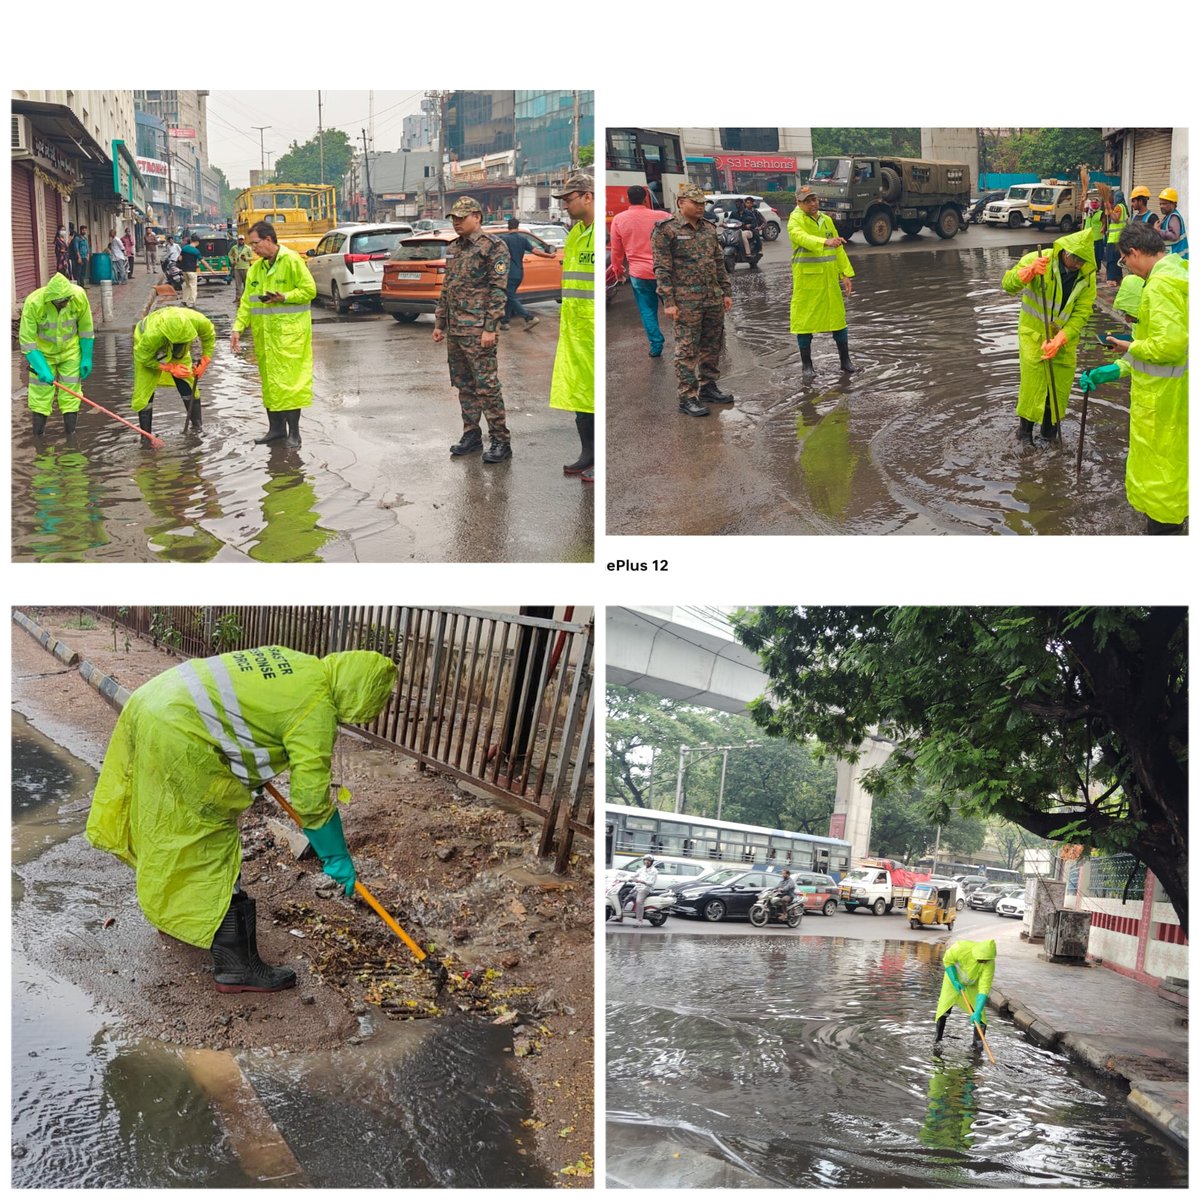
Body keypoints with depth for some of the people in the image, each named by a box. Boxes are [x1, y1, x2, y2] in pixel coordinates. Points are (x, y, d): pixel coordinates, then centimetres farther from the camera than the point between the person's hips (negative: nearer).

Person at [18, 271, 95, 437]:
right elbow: (26, 340, -21)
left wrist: (87, 359, -2)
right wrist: (41, 369, -28)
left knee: (70, 396, 2)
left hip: (70, 351, 2)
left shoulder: (79, 296, -23)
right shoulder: (33, 303, -29)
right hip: (42, 354, -2)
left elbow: (85, 329, -6)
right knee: (40, 397, -1)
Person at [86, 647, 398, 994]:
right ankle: (237, 966, 4)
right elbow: (311, 797, -9)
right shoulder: (317, 706, -11)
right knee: (213, 845, -1)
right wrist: (337, 857, 3)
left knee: (174, 833, 27)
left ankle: (170, 912, 48)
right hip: (178, 737, -10)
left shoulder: (301, 665, 14)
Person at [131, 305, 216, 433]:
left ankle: (197, 427, 14)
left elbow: (209, 336, -10)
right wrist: (171, 368, -30)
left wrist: (204, 362, -16)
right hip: (146, 350, -3)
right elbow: (144, 359, -24)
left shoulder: (197, 321, -37)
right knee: (145, 391, -9)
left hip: (178, 352, 3)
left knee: (189, 388, -1)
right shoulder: (151, 336, -45)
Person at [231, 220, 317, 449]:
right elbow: (247, 301, 13)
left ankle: (293, 432, 0)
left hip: (289, 332, -7)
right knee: (269, 379, 11)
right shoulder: (255, 268, 13)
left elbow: (309, 289, -9)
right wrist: (238, 328, 5)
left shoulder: (291, 260, -8)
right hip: (263, 334, 7)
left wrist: (284, 297, -21)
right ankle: (276, 427, 21)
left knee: (288, 379, -7)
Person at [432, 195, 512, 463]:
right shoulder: (454, 248, 17)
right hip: (454, 330, 8)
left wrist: (490, 328, -19)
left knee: (486, 386, -9)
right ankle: (471, 435, 21)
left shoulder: (493, 247, -8)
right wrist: (439, 323, 18)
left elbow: (499, 291, -14)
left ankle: (501, 442, -5)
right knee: (464, 385, 12)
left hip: (477, 330, -8)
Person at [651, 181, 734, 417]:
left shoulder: (708, 229, 13)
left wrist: (727, 292, 14)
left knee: (713, 346, 13)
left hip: (713, 299, 7)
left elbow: (720, 263, 19)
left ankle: (708, 387, 26)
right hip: (686, 301, -7)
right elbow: (661, 269, -10)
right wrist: (668, 302, -15)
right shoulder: (666, 230, -6)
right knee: (687, 350, -5)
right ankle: (687, 397, -1)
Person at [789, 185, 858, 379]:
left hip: (830, 278, 5)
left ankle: (845, 362, 16)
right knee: (805, 320, -1)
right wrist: (825, 241, -45)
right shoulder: (796, 219, -7)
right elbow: (801, 236, -29)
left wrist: (846, 274, 10)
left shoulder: (826, 220, 13)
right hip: (806, 279, -5)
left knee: (838, 318, 7)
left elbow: (838, 249, 17)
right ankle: (807, 365, 11)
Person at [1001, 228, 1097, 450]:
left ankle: (1050, 429, 29)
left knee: (1059, 385, 9)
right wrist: (1029, 271, -41)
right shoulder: (1037, 259, -19)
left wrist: (1059, 341, -25)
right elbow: (1008, 285, -22)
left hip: (1065, 338, 3)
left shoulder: (1087, 275, -12)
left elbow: (1081, 314, -13)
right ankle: (1024, 433, 12)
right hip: (1033, 333, -2)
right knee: (1033, 382, -3)